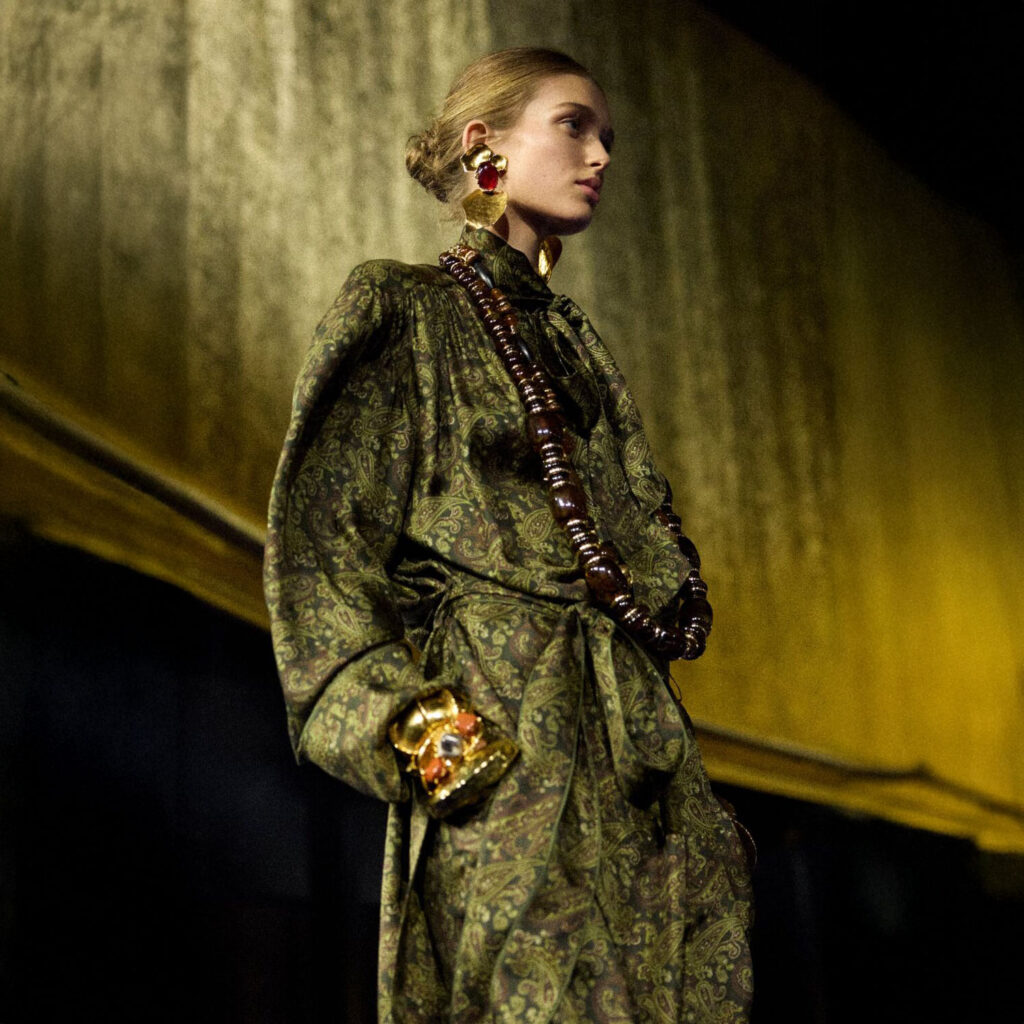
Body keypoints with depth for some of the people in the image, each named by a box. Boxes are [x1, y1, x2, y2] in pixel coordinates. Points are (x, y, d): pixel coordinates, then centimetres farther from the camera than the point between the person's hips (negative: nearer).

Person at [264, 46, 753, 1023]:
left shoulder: (574, 339, 22)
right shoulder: (404, 313, 1)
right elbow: (324, 537, -5)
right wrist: (424, 727, -13)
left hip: (625, 718, 7)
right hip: (494, 734, -7)